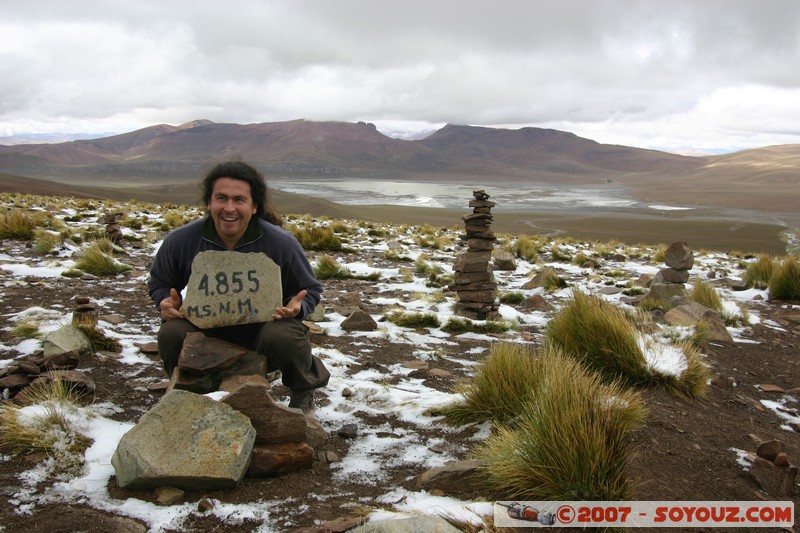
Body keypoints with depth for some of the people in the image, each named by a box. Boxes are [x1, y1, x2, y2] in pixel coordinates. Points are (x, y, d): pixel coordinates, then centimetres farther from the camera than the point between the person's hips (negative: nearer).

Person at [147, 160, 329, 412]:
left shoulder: (281, 243, -14)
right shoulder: (181, 240, -10)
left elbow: (310, 290, 1)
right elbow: (159, 283, 10)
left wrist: (296, 307, -23)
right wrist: (166, 303, -14)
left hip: (264, 329, -2)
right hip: (207, 332, 2)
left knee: (284, 336, -35)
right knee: (171, 333, -27)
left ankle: (303, 391, 1)